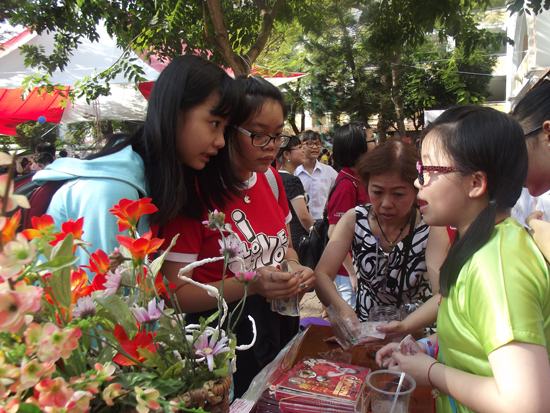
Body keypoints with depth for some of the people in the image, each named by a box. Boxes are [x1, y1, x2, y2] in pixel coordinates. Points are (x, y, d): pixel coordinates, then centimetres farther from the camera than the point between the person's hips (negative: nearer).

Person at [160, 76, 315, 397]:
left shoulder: (270, 178, -1)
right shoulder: (193, 193, -21)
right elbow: (176, 294, -19)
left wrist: (296, 271, -8)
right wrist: (250, 285, -30)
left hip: (281, 324, 7)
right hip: (225, 337, -6)